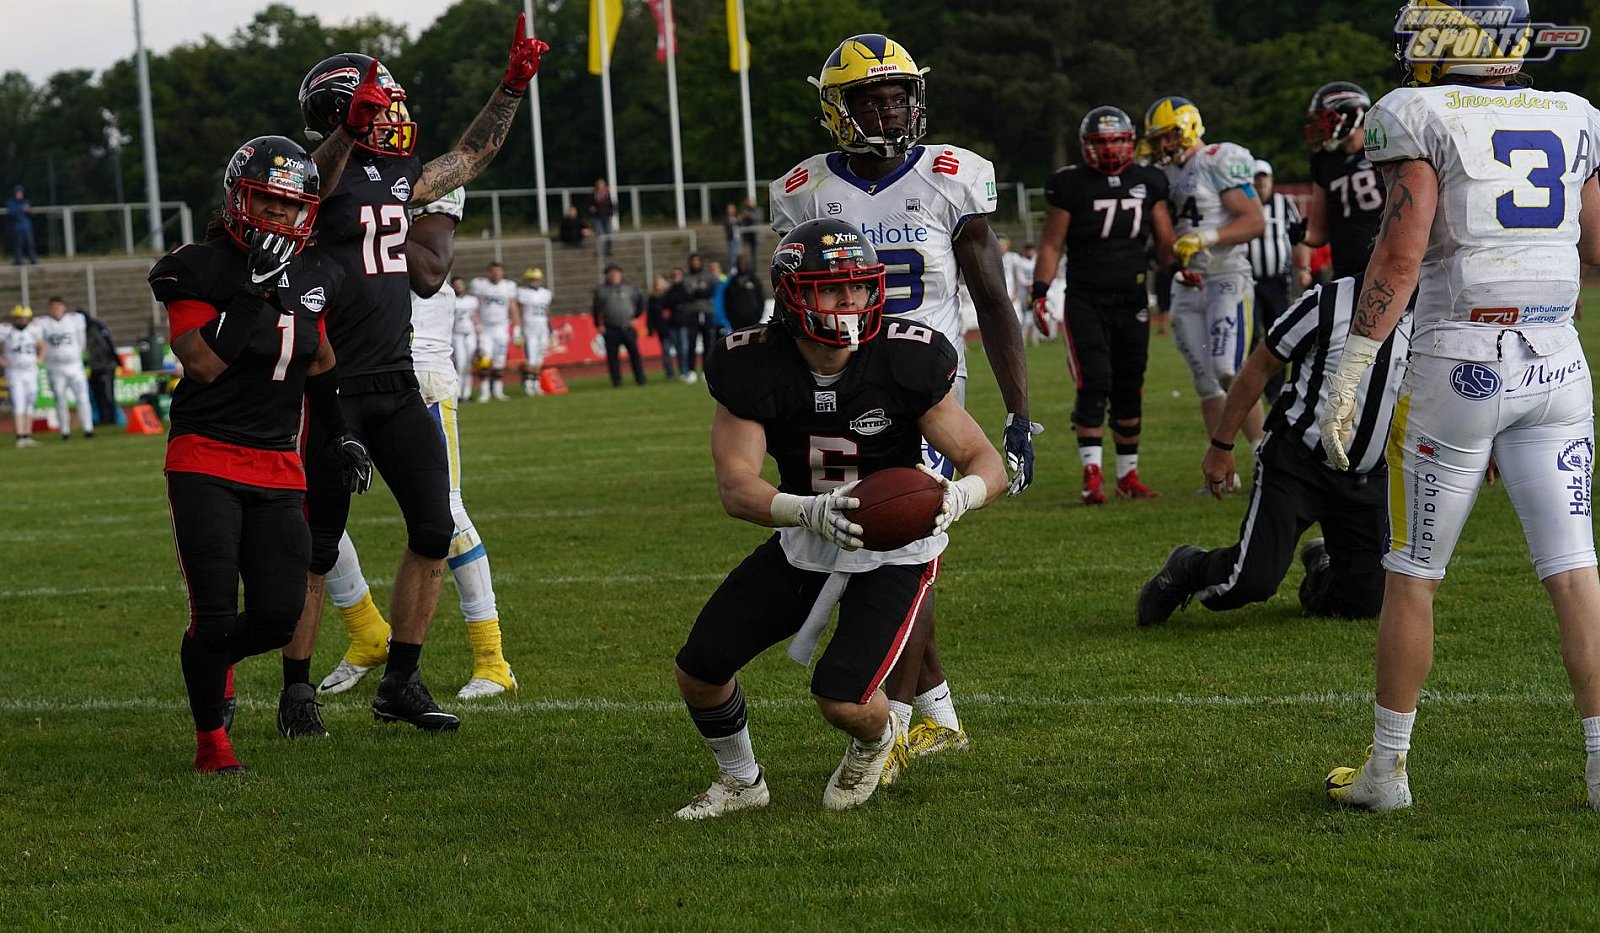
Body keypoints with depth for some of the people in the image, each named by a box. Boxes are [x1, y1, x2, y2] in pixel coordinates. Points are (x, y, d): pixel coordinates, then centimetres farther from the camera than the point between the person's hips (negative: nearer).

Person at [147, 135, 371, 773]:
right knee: (216, 617, -10)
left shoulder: (311, 276, 9)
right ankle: (210, 738, 11)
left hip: (278, 469, 5)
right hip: (206, 462, -5)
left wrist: (339, 435, 17)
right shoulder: (201, 270, -10)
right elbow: (202, 365, -21)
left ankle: (213, 662, 32)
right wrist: (256, 290, -24)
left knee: (278, 618, -2)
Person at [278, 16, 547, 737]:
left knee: (434, 531, 3)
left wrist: (511, 89, 23)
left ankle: (401, 683, 14)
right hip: (332, 387, -7)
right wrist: (351, 128, -53)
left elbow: (470, 158, 28)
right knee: (315, 549, 1)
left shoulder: (399, 178, 13)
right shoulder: (323, 173, -11)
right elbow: (316, 178, -35)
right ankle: (297, 691, 13)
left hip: (396, 381, 7)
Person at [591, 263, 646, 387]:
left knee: (634, 353, -1)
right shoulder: (601, 290, 3)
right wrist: (599, 325, 1)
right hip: (610, 329, -1)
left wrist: (635, 315, 14)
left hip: (627, 327, 1)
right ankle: (616, 380, 6)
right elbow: (595, 309, 6)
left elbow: (640, 299, 20)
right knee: (612, 356, -1)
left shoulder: (629, 288, 8)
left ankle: (640, 378, 5)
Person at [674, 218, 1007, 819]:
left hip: (894, 550, -3)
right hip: (804, 544, 3)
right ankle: (741, 781, 30)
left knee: (841, 699, -19)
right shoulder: (752, 368, -18)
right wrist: (810, 511, -45)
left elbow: (987, 462, -17)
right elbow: (736, 487, -25)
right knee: (697, 671, -1)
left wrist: (956, 497, -42)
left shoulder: (906, 362, -23)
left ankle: (878, 739, 20)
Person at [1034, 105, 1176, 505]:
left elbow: (1165, 242, 13)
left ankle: (1128, 475, 18)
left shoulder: (1148, 183, 7)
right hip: (1085, 302, -4)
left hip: (1132, 302, 4)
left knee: (1129, 392, 8)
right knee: (1094, 386, -16)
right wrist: (1039, 293, -10)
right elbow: (1051, 245, -2)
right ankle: (1092, 475, -16)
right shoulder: (1070, 184, -4)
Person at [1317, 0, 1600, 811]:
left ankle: (1387, 769, 15)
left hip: (1459, 362, -4)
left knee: (1411, 576, 8)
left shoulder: (1422, 120, -7)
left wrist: (1347, 378, -12)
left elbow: (1400, 254, -15)